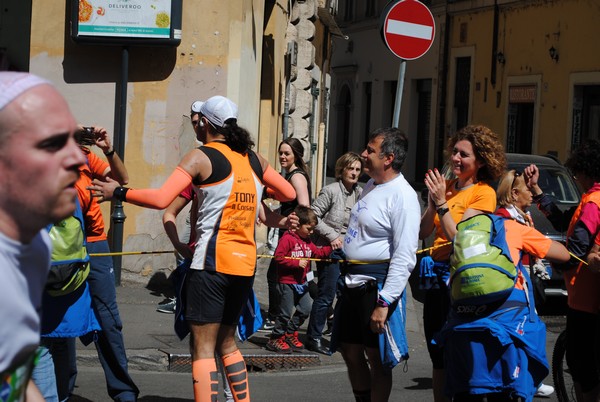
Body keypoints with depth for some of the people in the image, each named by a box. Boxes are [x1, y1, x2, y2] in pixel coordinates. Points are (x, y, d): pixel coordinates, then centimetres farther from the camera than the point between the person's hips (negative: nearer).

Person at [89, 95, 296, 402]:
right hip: (245, 263, 7)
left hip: (212, 262, -6)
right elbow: (288, 193, 20)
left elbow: (161, 199, -17)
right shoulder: (253, 158, 12)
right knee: (226, 342, 20)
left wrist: (118, 193, -7)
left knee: (203, 347, -5)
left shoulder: (201, 157, -6)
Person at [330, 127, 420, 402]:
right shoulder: (371, 186, 12)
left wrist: (384, 303, -25)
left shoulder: (402, 196, -17)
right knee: (351, 353, 15)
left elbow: (405, 256, -22)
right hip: (352, 282, 9)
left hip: (377, 284, -9)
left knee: (377, 358, 0)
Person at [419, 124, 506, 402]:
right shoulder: (446, 186, 11)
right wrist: (432, 203, -9)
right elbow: (422, 233, 5)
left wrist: (442, 202, -18)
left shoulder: (484, 193, -8)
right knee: (438, 356, 12)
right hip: (436, 275, 7)